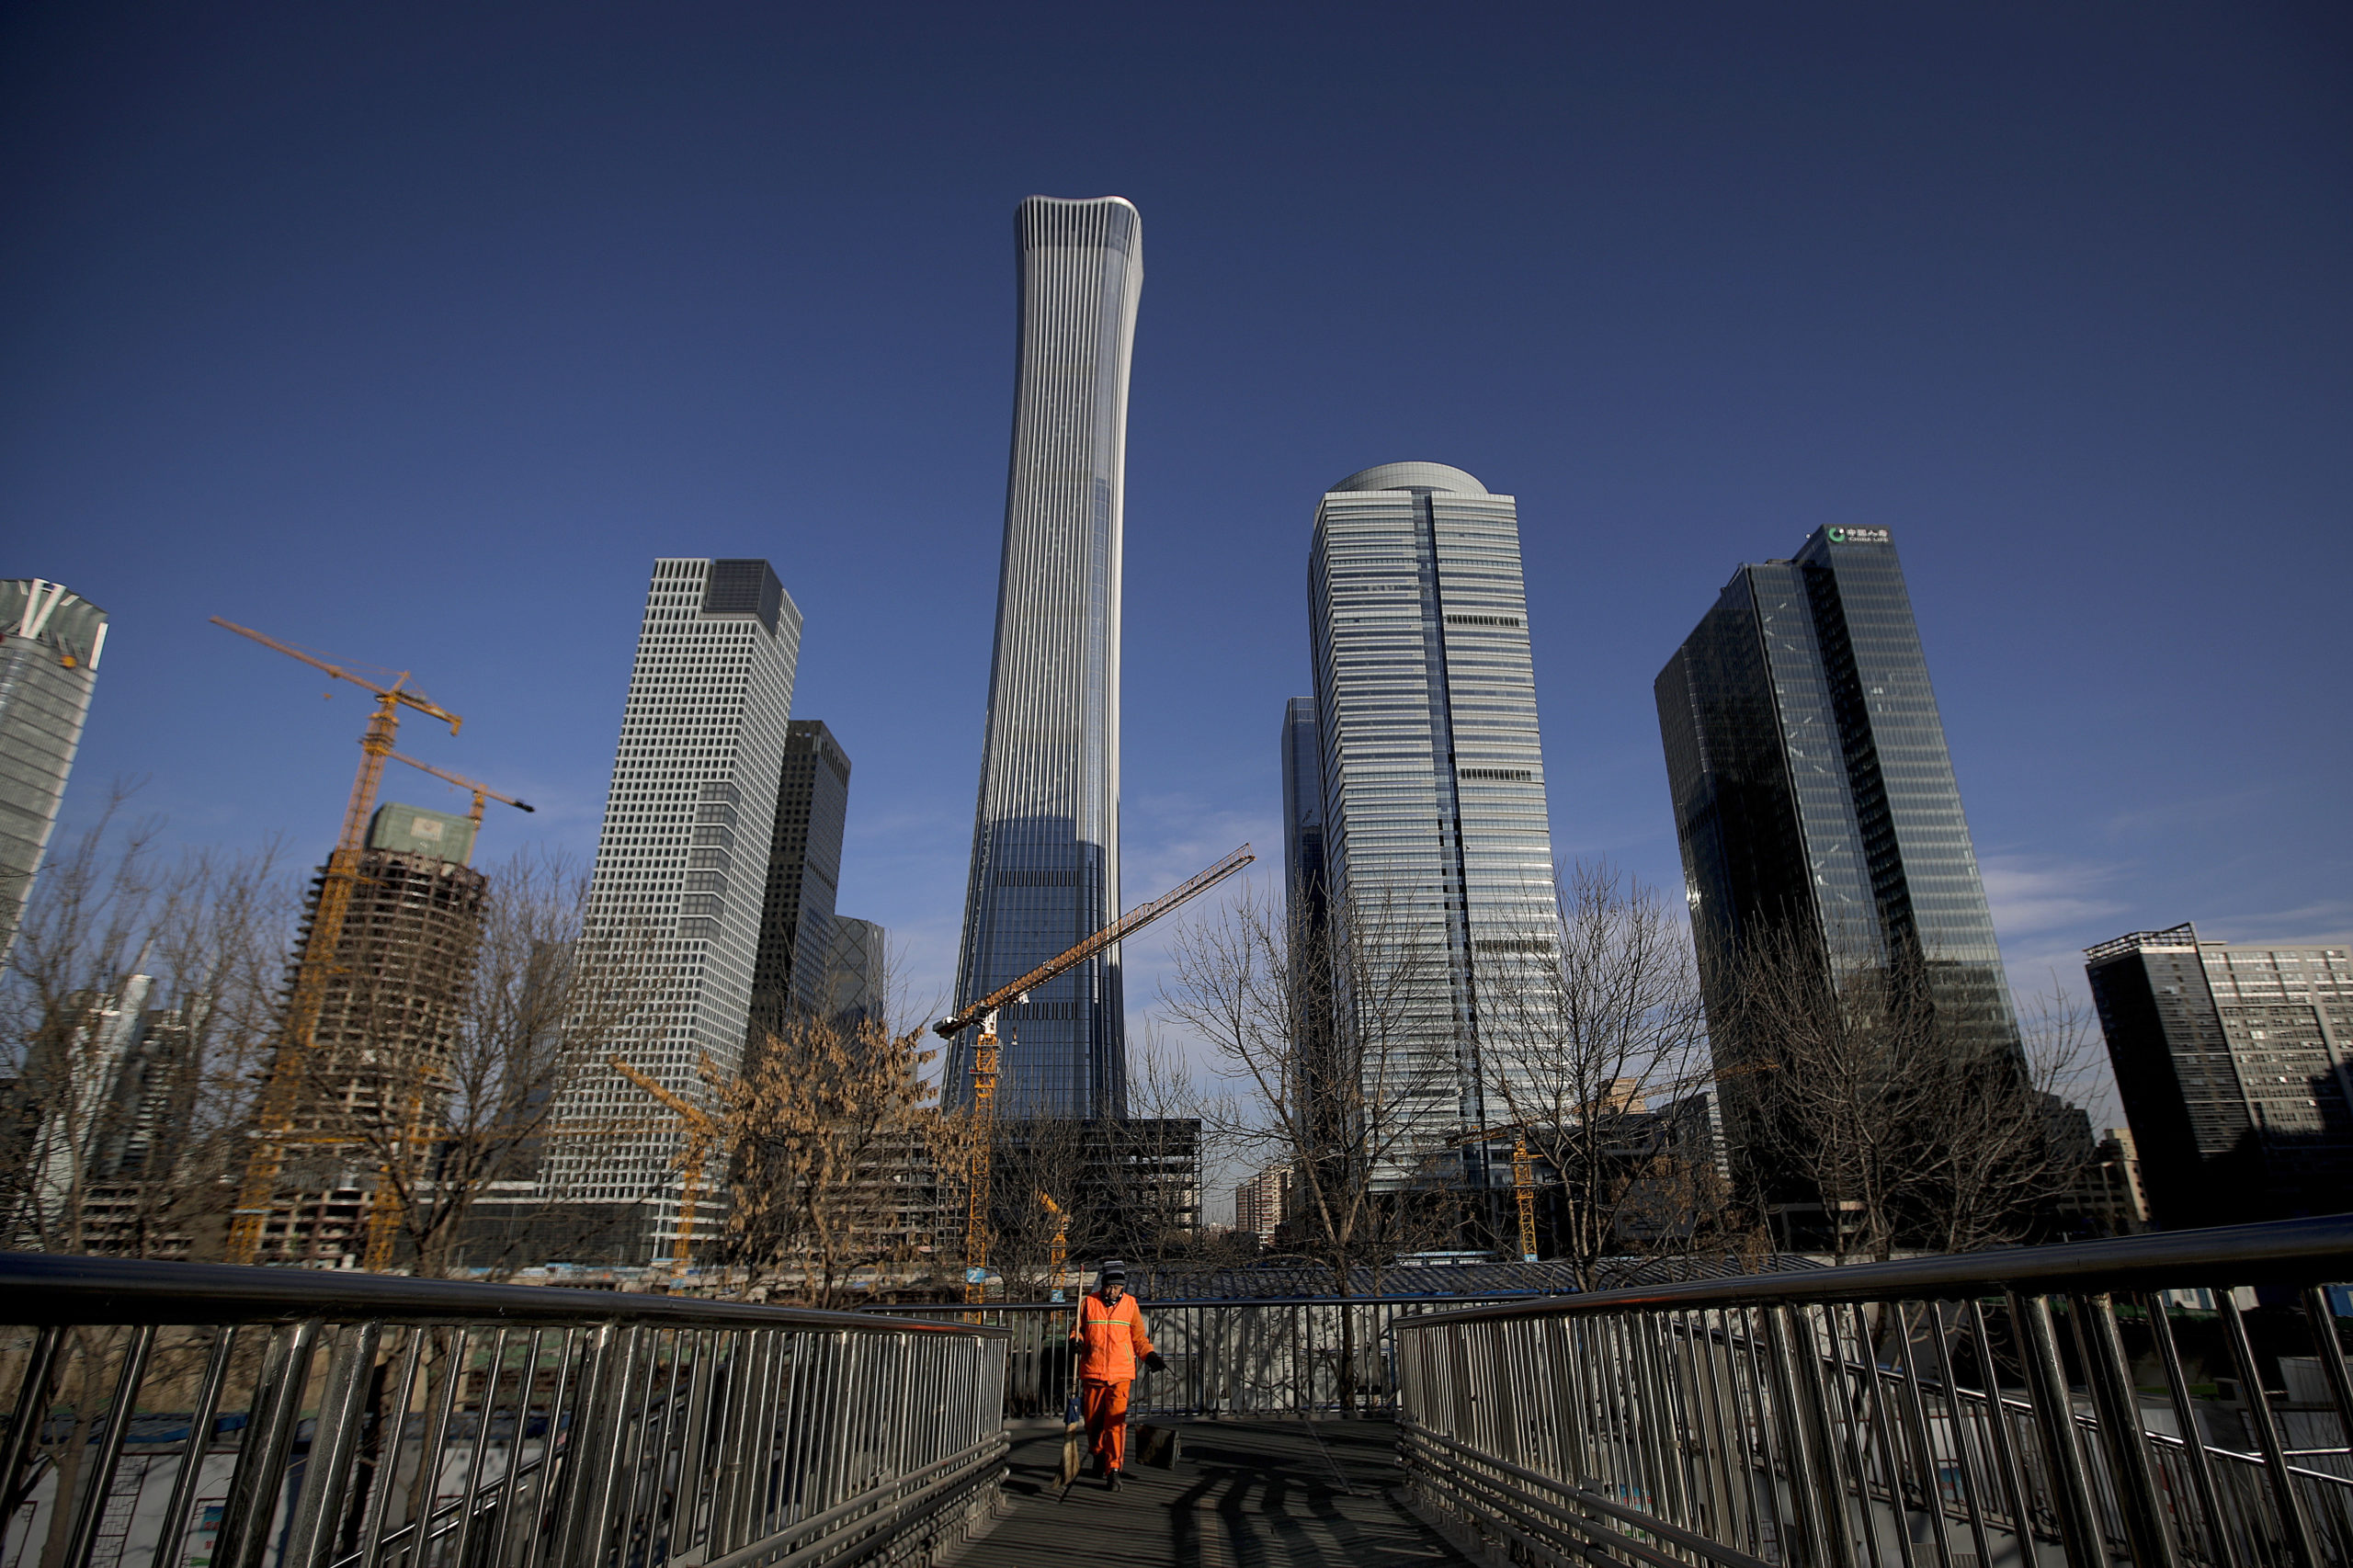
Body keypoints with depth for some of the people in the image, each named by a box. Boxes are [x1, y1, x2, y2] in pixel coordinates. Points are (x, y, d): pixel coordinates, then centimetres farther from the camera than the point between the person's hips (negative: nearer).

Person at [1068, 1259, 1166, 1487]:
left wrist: (1150, 1355, 0)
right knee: (1093, 1419, 10)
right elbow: (1077, 1328, 12)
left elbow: (1138, 1337, 13)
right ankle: (1098, 1454, 36)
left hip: (1121, 1373, -1)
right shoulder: (1088, 1303, 1)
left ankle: (1113, 1468, -4)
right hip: (1092, 1371, 1)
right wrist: (1076, 1340, -9)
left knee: (1116, 1419, -11)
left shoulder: (1131, 1304, 4)